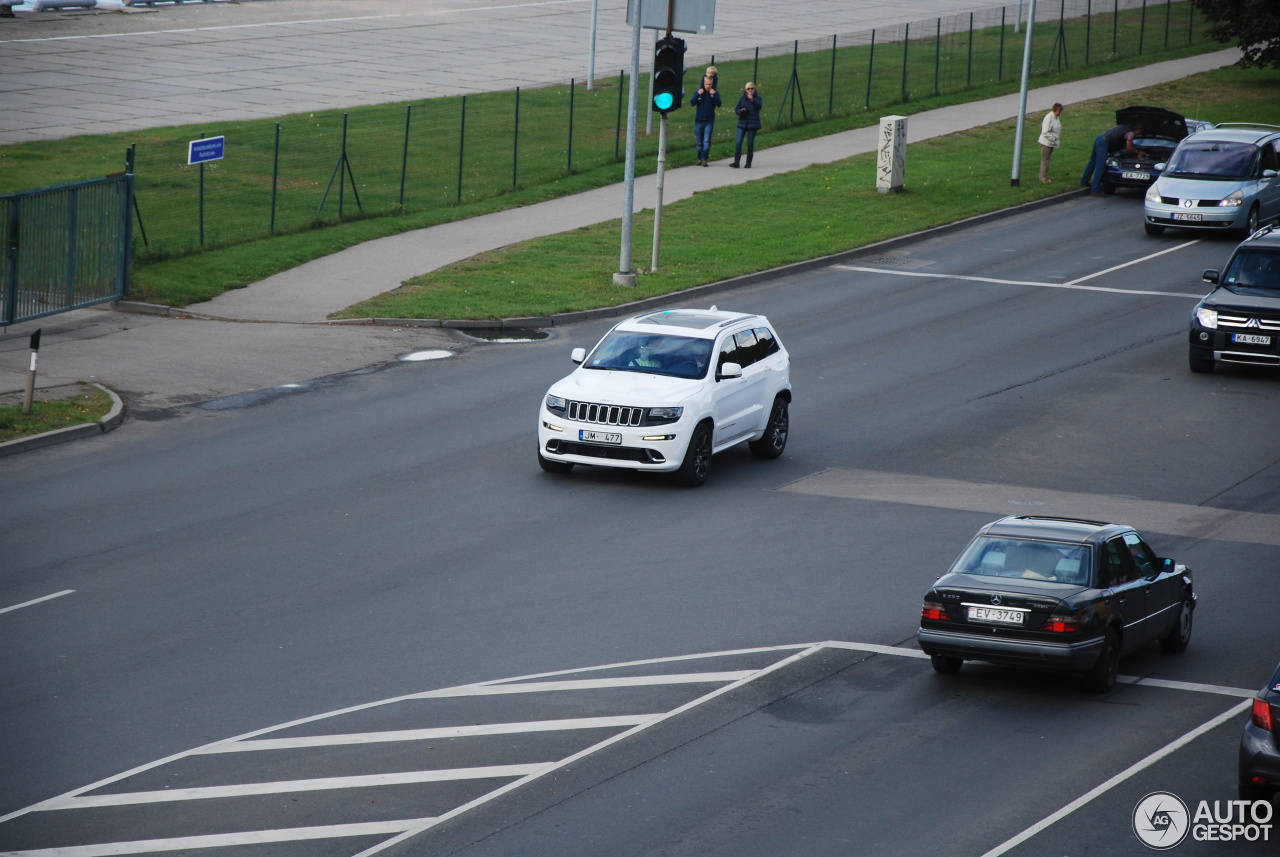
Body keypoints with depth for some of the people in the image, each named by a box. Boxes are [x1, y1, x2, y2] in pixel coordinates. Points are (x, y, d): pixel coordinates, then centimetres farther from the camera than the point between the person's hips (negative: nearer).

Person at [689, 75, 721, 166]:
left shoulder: (715, 93, 1)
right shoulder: (698, 92, 3)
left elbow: (718, 104, -11)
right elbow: (692, 103, -8)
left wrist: (714, 95, -21)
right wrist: (698, 94, -19)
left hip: (709, 121, -2)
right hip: (699, 120, 2)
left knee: (707, 141, -12)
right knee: (699, 142, 9)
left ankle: (704, 159, -13)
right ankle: (700, 158, 19)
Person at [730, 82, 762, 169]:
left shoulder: (758, 98, -1)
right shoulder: (742, 99, 8)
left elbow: (759, 106, -22)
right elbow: (736, 109, 12)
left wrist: (752, 100, -40)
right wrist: (741, 111, -12)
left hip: (753, 124, -2)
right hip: (742, 123, 2)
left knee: (750, 143, 2)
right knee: (738, 142, -9)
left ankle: (748, 163, 11)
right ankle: (736, 162, -10)